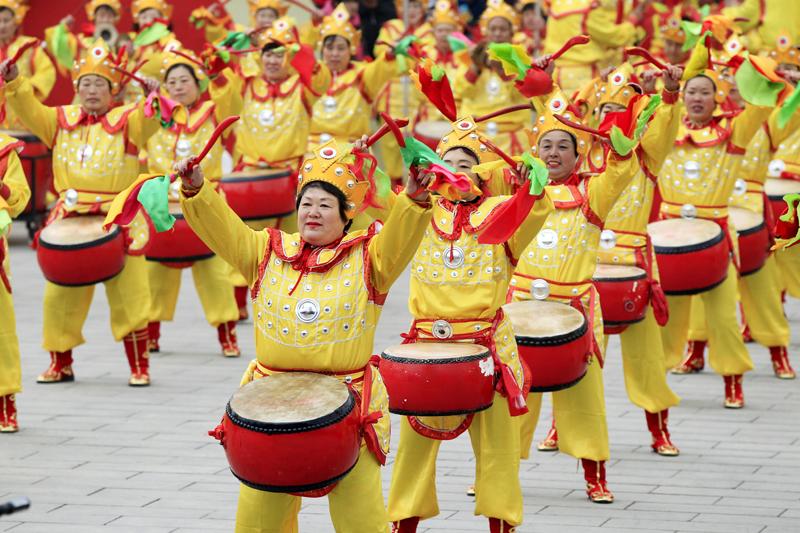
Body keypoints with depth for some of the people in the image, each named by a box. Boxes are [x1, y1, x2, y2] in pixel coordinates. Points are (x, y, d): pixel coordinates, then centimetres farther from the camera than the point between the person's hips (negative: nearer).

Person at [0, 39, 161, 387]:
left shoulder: (126, 120, 0)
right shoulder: (62, 120, 11)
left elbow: (149, 121, -18)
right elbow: (29, 111, 0)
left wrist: (154, 98, -38)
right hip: (69, 221, 3)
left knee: (128, 297, -1)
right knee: (61, 296, 7)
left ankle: (139, 367, 8)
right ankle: (60, 364, 21)